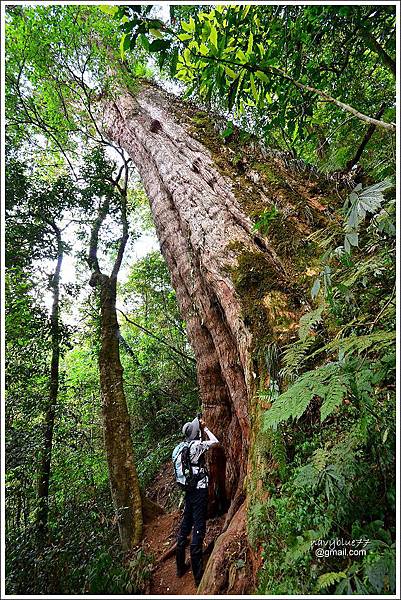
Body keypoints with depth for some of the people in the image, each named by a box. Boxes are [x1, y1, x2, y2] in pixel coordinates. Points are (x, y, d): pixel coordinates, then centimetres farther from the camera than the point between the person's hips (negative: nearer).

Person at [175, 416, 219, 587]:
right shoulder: (197, 445, -20)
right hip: (199, 490, -8)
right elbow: (215, 441, -11)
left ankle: (181, 567, 35)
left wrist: (201, 428, 15)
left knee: (185, 525, 19)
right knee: (198, 528, 0)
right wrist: (205, 428, -4)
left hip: (189, 489, 8)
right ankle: (198, 576, 10)